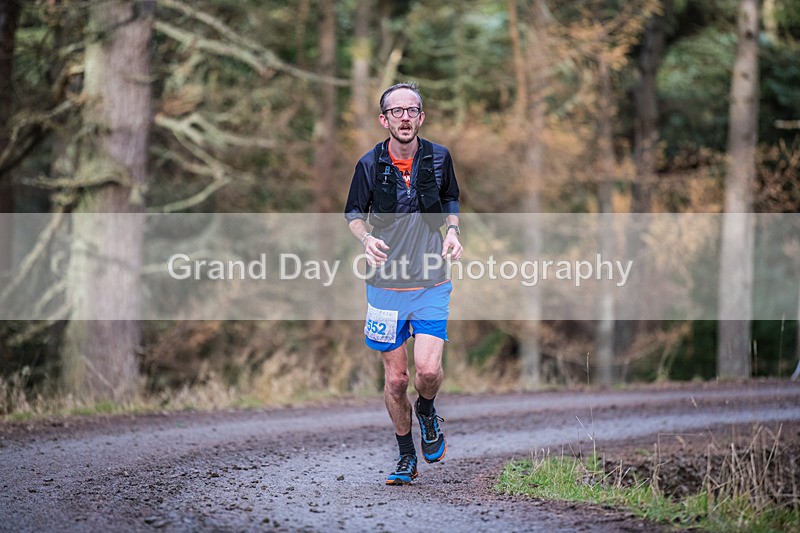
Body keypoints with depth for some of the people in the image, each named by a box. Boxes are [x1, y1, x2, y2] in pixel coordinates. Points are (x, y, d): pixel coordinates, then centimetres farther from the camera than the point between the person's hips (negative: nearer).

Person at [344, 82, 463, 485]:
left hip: (431, 285, 0)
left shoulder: (439, 158, -2)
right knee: (395, 379, 4)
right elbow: (353, 213, 8)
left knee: (428, 370, -15)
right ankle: (406, 456, 22)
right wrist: (366, 238, -13)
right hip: (386, 284, 0)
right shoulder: (370, 164, -5)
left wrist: (452, 231, -3)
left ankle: (427, 412, 21)